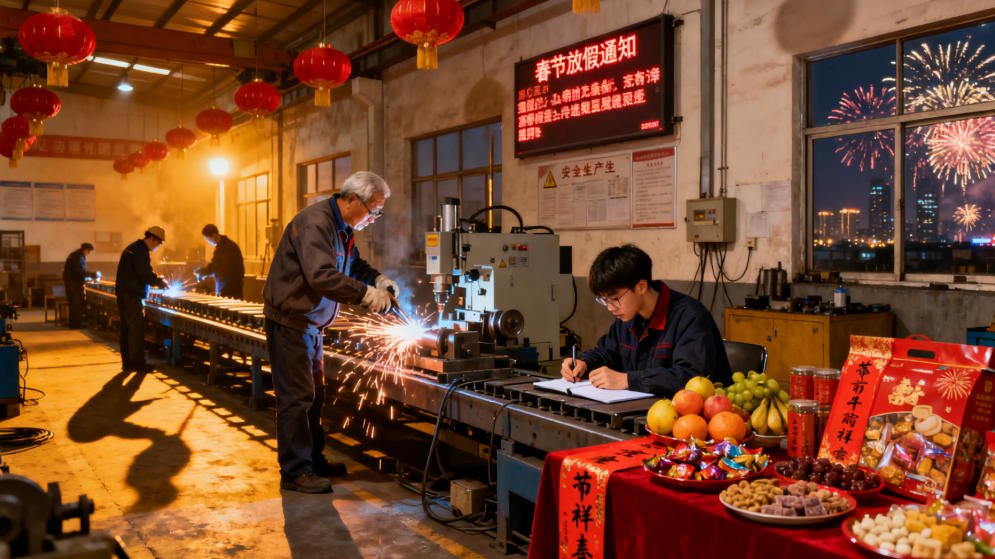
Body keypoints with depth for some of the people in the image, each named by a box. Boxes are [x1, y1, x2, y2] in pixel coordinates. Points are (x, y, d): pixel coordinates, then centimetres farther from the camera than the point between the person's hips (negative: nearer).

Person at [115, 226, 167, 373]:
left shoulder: (132, 247, 18)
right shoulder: (141, 251, -14)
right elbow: (146, 275, -19)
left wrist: (157, 280, 18)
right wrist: (160, 281, -4)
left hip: (123, 294, 10)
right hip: (132, 295, -10)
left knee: (126, 328, 12)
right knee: (137, 328, -6)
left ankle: (127, 362, 17)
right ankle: (138, 362, -4)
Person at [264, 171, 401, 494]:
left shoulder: (343, 228, 9)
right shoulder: (314, 222, -23)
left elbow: (354, 265, 22)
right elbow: (321, 276, -33)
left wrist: (378, 280, 2)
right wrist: (366, 294, -29)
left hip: (309, 322, 10)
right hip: (290, 319, -10)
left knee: (313, 395, 17)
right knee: (297, 397, -5)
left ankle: (314, 460, 29)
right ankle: (295, 472, 4)